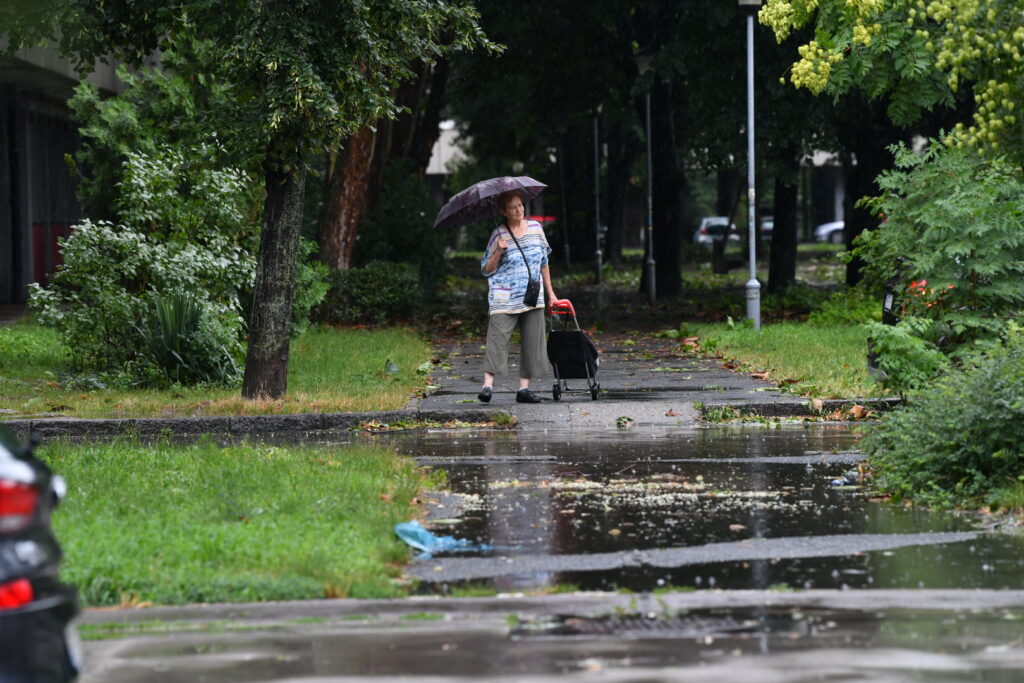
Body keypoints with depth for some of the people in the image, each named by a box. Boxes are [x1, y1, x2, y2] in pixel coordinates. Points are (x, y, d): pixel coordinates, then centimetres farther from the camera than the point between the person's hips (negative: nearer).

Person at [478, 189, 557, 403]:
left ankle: (524, 388, 5)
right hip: (504, 300, -5)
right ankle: (488, 384, -16)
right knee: (497, 338, -15)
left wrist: (549, 291, 19)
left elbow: (544, 262, 18)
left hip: (533, 297, 5)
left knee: (532, 342, 1)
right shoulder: (499, 235, -3)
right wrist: (498, 252, -18)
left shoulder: (535, 228, 9)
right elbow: (486, 270, -2)